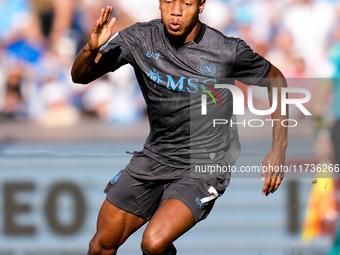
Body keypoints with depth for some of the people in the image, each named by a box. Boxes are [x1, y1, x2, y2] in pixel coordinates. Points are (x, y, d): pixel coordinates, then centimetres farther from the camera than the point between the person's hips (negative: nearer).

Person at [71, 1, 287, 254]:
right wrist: (91, 49, -29)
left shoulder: (227, 51, -16)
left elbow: (276, 79, 1)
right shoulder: (141, 38, -8)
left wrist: (278, 149, -6)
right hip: (154, 155, 4)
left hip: (204, 165, -4)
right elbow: (80, 76, -6)